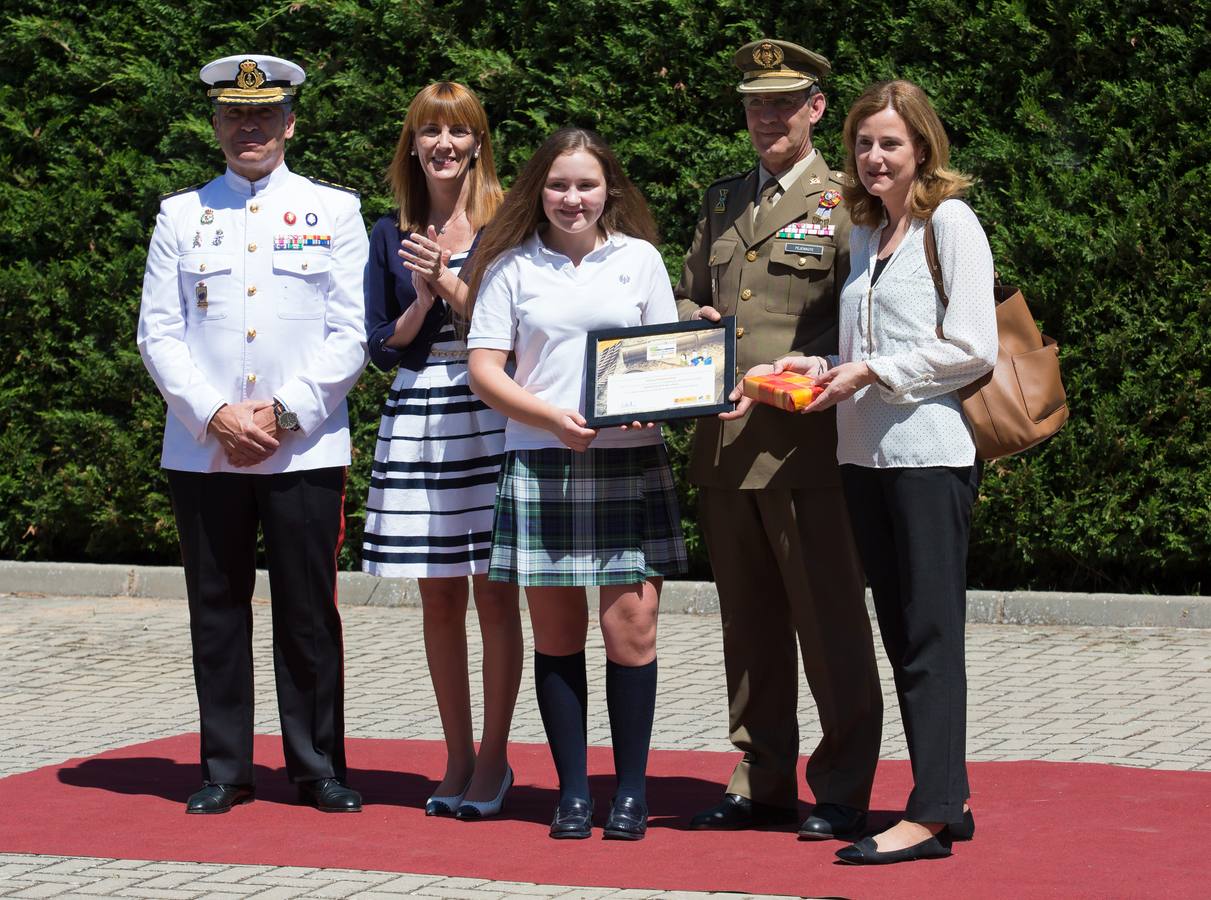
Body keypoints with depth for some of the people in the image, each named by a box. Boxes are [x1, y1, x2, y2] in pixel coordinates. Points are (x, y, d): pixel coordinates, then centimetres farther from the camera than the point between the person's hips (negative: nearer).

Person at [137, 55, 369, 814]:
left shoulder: (334, 211, 6)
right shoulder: (181, 216, 10)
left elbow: (351, 336, 0)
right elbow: (158, 332, 4)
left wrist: (284, 413, -10)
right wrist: (215, 415, -9)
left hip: (305, 451, -1)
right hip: (204, 453, 2)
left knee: (309, 612, 1)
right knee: (217, 611, 5)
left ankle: (319, 768, 10)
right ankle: (226, 771, 12)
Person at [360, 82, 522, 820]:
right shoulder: (392, 235, 11)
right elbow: (384, 346, 9)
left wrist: (450, 285, -13)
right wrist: (422, 303, -9)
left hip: (492, 420, -4)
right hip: (416, 420, 4)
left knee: (495, 592, -3)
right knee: (439, 596, 7)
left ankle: (493, 760, 5)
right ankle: (458, 759, 15)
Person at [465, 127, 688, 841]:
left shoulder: (639, 259, 10)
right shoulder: (511, 267, 7)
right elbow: (484, 368, 2)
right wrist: (552, 418, -13)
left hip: (632, 461, 0)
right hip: (540, 462, 0)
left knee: (631, 629, -5)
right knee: (557, 633, 3)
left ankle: (631, 789, 6)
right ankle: (573, 790, 12)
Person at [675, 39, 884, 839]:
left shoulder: (844, 201, -2)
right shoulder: (723, 202, 18)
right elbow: (689, 292, 26)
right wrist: (693, 321, 3)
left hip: (806, 443, -6)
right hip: (724, 445, 6)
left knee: (830, 624, -2)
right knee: (749, 625, 11)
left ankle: (843, 793, 4)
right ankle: (761, 784, 19)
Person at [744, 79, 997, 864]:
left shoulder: (951, 224, -5)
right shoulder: (864, 235, 17)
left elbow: (973, 350, -12)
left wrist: (873, 373, -12)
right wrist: (823, 369, 5)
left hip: (931, 451, -8)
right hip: (866, 453, 8)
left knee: (930, 634, -8)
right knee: (902, 633, 9)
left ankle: (931, 815, -9)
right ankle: (947, 798, 15)